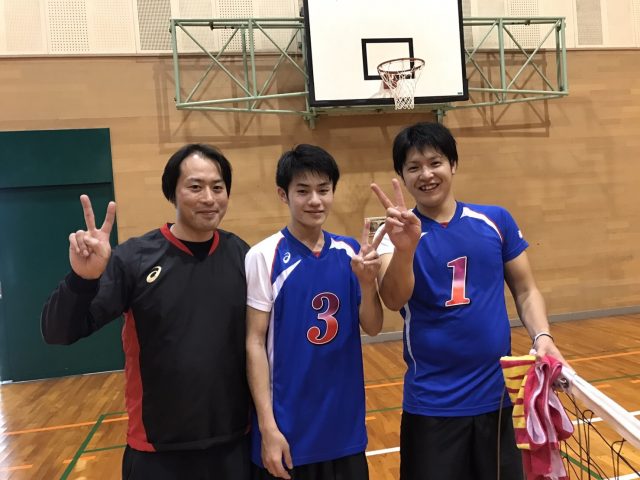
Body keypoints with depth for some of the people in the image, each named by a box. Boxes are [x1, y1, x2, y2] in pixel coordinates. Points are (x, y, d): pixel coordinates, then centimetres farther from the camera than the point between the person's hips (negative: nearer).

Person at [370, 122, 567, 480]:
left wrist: (542, 336, -10)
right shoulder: (399, 234, -7)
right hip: (431, 403, -2)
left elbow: (526, 291, 8)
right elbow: (394, 300, -24)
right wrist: (405, 248, -42)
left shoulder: (496, 220, 0)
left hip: (499, 394, 3)